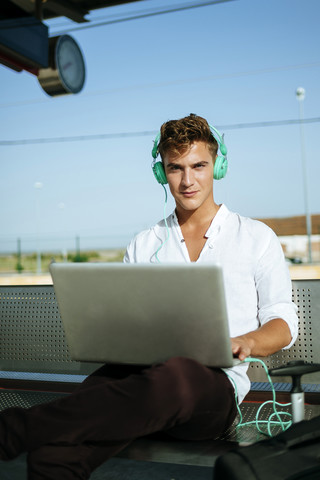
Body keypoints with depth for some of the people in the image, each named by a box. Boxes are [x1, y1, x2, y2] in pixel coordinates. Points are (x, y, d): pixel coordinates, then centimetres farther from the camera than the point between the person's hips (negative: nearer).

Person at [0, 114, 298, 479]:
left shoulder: (256, 238, 15)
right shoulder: (143, 246, 21)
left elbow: (284, 323, 13)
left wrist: (248, 341, -10)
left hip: (215, 383, -1)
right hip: (141, 372, 2)